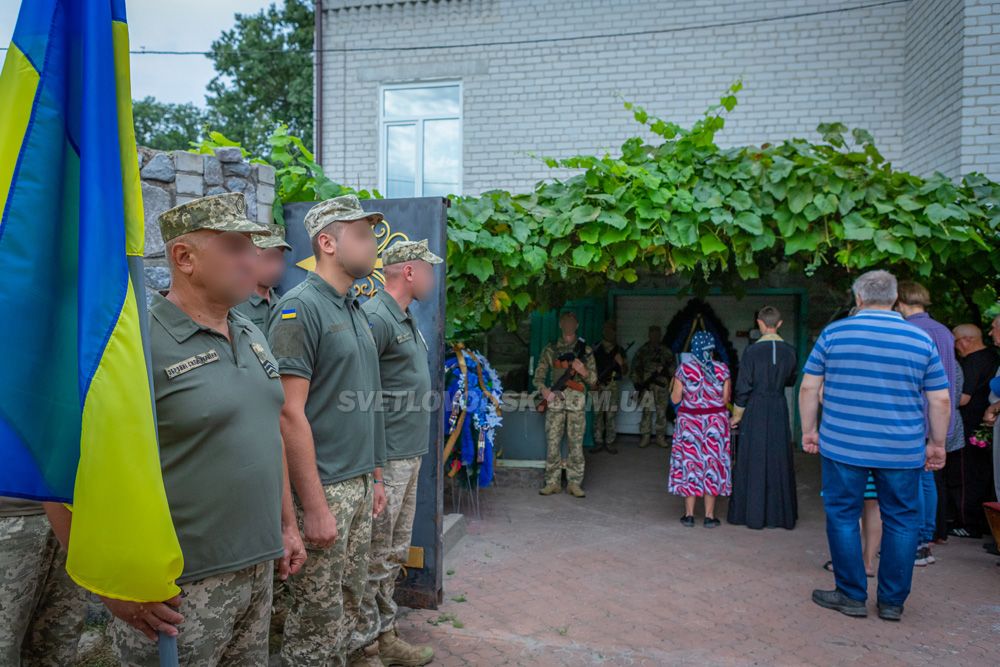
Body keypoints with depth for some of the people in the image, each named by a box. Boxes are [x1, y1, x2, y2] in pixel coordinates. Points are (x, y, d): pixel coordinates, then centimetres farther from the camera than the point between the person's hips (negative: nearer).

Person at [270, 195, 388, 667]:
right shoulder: (300, 308, -14)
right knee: (318, 616, 5)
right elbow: (290, 412, -19)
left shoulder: (356, 311, 12)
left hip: (360, 484, 8)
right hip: (324, 487, -8)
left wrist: (375, 476, 17)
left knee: (349, 605, 19)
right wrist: (315, 506, -19)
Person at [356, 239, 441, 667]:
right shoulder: (376, 317, -16)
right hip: (386, 457, -10)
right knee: (374, 556, 2)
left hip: (410, 454, 10)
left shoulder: (406, 319, 15)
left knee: (395, 552, 17)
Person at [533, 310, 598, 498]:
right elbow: (539, 375, 5)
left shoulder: (585, 350, 10)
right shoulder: (550, 349, 11)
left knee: (576, 444, 1)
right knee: (552, 442, 0)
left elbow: (593, 379, 9)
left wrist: (583, 371, -13)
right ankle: (552, 482, 8)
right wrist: (544, 391, -14)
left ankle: (574, 483, 8)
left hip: (577, 402, 0)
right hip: (555, 400, 0)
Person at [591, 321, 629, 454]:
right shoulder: (596, 351, 5)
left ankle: (609, 443, 7)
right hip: (598, 387, 0)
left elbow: (625, 372, 8)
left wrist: (621, 363, -12)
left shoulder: (619, 351, 7)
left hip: (613, 387, 0)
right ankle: (598, 442, 10)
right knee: (597, 415, 1)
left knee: (611, 416, -1)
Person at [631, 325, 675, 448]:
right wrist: (637, 382, -3)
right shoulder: (643, 350, 9)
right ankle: (645, 437, 4)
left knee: (661, 412, 3)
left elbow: (671, 368, 9)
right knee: (646, 412, -2)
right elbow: (635, 366, 5)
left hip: (662, 386, 1)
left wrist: (672, 382, -3)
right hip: (647, 385, -1)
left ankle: (660, 437, 11)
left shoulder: (666, 351, 12)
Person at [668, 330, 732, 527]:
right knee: (712, 463, 8)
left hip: (689, 421, -1)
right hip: (716, 421, 1)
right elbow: (725, 399, -2)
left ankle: (689, 514, 11)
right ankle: (709, 516, 12)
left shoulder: (684, 369, -8)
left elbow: (675, 399, -5)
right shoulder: (722, 369, -5)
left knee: (689, 463, 8)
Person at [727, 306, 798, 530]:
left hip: (755, 410, -3)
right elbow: (791, 381, 14)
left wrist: (736, 415, -1)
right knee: (778, 461, 11)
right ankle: (779, 514, 18)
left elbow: (743, 387, -10)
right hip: (779, 410, 3)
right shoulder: (789, 351, 0)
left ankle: (752, 513, 10)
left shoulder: (752, 351, -12)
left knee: (753, 460, 5)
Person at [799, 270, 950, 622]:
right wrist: (937, 444, 14)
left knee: (843, 517, 9)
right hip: (902, 450, 2)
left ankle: (852, 596, 15)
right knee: (901, 521, 13)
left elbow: (808, 387, 0)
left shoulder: (834, 333, -1)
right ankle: (892, 602, 19)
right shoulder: (921, 340, 3)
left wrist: (809, 430, 10)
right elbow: (940, 400, 4)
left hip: (842, 446, -1)